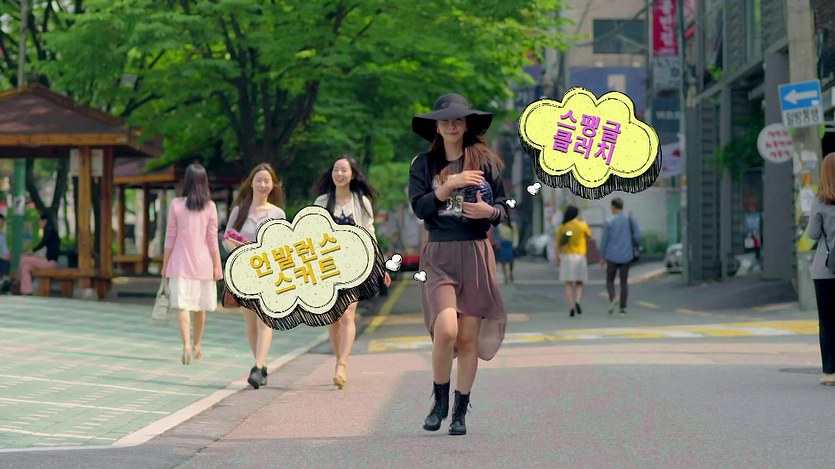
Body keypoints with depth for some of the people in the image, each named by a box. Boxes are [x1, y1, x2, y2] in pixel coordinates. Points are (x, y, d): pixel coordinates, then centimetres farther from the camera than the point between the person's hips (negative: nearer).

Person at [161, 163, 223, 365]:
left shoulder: (176, 205, -3)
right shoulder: (209, 206, -3)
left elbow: (170, 237, 0)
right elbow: (212, 239, -2)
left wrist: (165, 264, 7)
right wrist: (216, 265, 3)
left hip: (181, 262, -1)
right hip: (203, 263, 1)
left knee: (182, 305, -7)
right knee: (200, 307, 15)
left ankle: (187, 345, -25)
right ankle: (197, 346, 27)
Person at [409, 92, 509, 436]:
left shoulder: (484, 161, 7)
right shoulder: (424, 164, 8)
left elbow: (504, 210, 9)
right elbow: (419, 207, -5)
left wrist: (489, 211, -13)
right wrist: (449, 185, -17)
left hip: (476, 254, 1)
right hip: (439, 255, -1)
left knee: (468, 337, -1)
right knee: (445, 330, -18)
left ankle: (460, 412, 11)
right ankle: (439, 402, 4)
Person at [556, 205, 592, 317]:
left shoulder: (562, 226, -1)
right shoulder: (583, 225, -2)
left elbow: (559, 243, 1)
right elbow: (589, 236, 17)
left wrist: (558, 257, 11)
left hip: (567, 257, 0)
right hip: (580, 257, 0)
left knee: (569, 284, 4)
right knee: (579, 284, 11)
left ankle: (571, 308, -7)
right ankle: (577, 302, -15)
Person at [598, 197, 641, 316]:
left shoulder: (609, 222, -6)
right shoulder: (630, 220, 1)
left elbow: (604, 240, -6)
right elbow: (637, 236, -4)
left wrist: (602, 257, 2)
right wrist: (636, 245, 18)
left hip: (612, 257, -2)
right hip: (626, 257, 2)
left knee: (610, 280, 12)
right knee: (624, 283, 9)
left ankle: (613, 298, -16)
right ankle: (623, 308, 1)